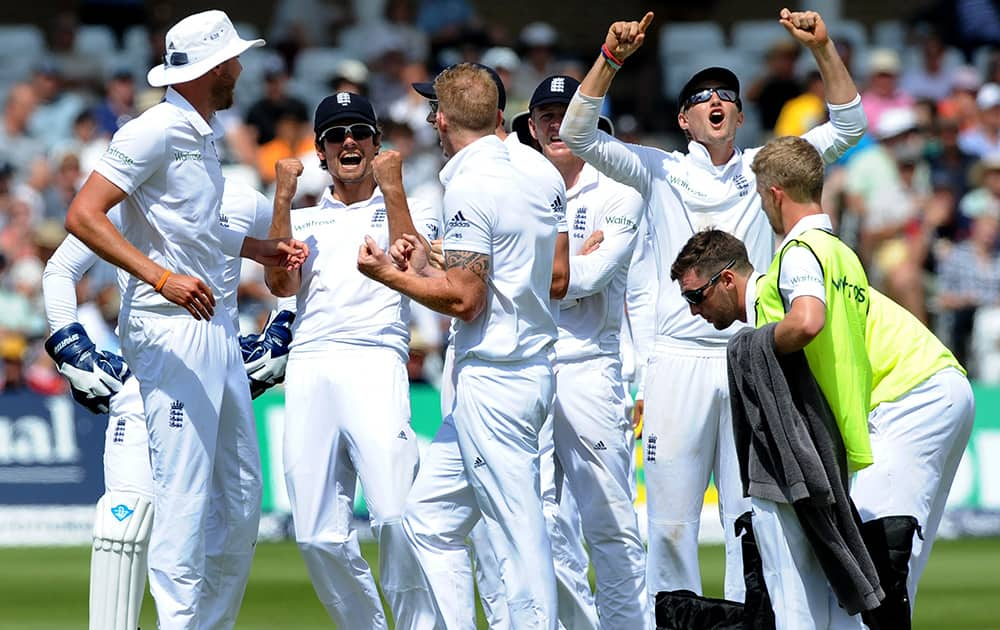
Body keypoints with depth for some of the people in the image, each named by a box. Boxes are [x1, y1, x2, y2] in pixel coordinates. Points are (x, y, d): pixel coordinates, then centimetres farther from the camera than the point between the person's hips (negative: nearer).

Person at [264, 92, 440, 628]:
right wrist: (284, 199, 3)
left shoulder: (410, 212, 18)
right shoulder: (301, 221, 24)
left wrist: (392, 189, -3)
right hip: (308, 369, 3)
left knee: (396, 518, -21)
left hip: (376, 366, -3)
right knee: (319, 539, -3)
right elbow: (282, 284, 6)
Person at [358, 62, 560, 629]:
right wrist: (424, 267, 22)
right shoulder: (532, 180, 14)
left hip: (492, 380, -9)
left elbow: (465, 300, -18)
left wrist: (389, 274, -4)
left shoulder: (471, 186, -13)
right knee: (432, 521, 14)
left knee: (519, 535, -8)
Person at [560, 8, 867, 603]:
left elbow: (849, 125, 7)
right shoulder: (660, 171, 9)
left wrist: (823, 47, -6)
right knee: (671, 518, -2)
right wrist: (611, 58, -14)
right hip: (679, 361, -1)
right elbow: (578, 133, -2)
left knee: (751, 515, 0)